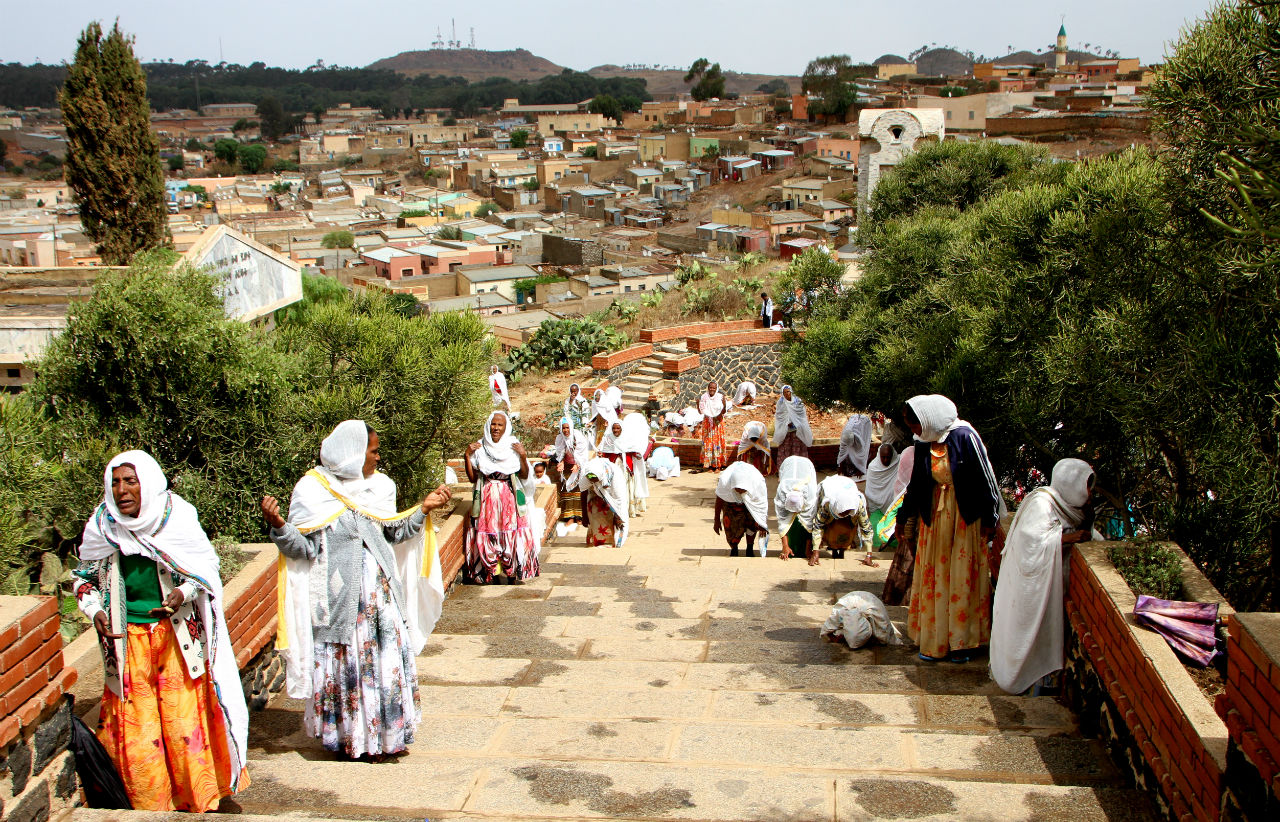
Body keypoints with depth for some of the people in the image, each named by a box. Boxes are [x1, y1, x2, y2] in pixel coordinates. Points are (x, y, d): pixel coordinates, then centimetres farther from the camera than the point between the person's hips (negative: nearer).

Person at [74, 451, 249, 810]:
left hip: (177, 636, -2)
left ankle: (198, 803, 18)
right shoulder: (103, 526, -2)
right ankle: (151, 808, 20)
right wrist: (95, 611, -3)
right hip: (128, 640, 2)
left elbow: (206, 569, 0)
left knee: (184, 722, 0)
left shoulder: (177, 518, -9)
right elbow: (86, 576, 14)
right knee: (134, 729, 3)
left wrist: (182, 594, -18)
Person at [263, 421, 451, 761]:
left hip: (380, 591, 5)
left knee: (387, 661, 6)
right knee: (343, 664, 2)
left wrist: (424, 508, 8)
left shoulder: (379, 486, 8)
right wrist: (278, 525, -26)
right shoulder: (312, 490, -7)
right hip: (338, 595, -4)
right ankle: (347, 736, 18)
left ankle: (386, 734, 20)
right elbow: (304, 547, -10)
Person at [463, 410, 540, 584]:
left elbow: (524, 475, 5)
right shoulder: (479, 448, 4)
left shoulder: (514, 447, 4)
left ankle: (512, 574, 2)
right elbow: (472, 478, 4)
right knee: (487, 535, -5)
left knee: (511, 534, -7)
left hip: (509, 497, 0)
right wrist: (467, 456, -4)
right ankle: (489, 572, 5)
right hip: (487, 497, 0)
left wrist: (523, 456, -9)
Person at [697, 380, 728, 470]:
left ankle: (718, 465, 6)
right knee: (707, 442, 1)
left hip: (718, 423, -1)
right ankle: (709, 464, 8)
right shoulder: (704, 397, -3)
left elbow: (723, 411, -9)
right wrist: (698, 403, -21)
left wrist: (724, 404, -28)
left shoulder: (720, 397, -6)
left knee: (718, 442, -1)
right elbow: (701, 411, -4)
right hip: (707, 422, 1)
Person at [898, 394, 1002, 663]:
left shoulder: (964, 436, -17)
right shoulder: (923, 444, 1)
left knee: (963, 578, 3)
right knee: (935, 576, 8)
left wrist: (989, 518, -10)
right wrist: (904, 517, 18)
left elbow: (984, 478, -13)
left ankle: (962, 641, 14)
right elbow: (916, 483, 13)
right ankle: (935, 640, 17)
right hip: (934, 515, 5)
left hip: (965, 517, -5)